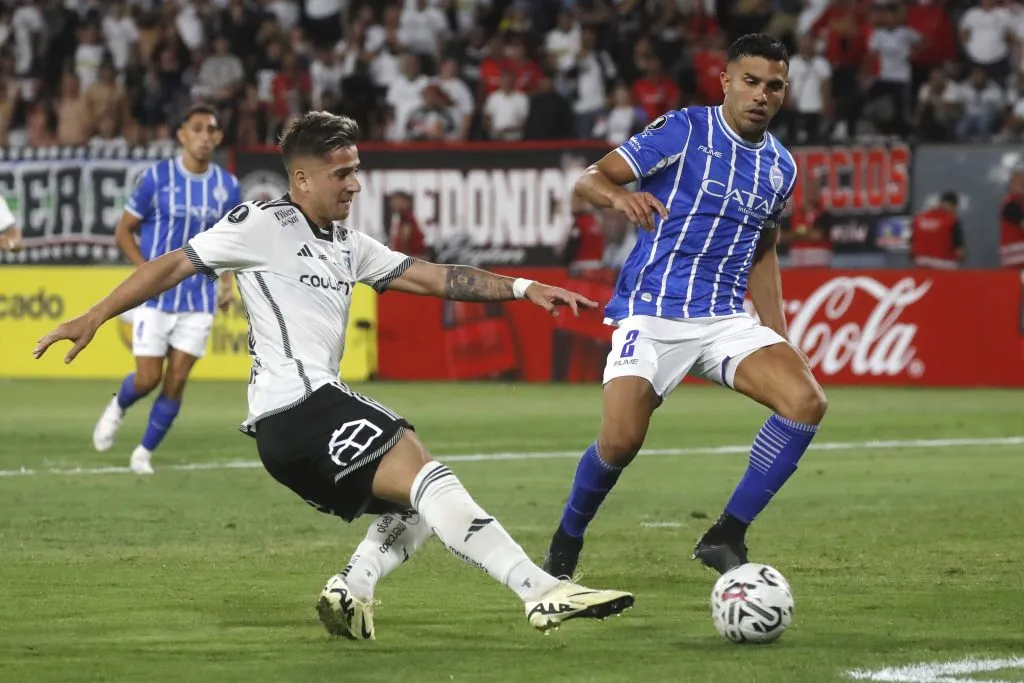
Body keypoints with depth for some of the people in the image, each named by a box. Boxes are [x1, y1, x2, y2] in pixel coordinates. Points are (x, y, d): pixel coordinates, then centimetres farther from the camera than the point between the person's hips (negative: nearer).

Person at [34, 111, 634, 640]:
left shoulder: (348, 244, 22)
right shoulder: (264, 226, -1)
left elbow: (433, 277, 19)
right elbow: (175, 265, 0)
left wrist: (523, 288, 11)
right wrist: (94, 318, -6)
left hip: (311, 414, 10)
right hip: (298, 403, -10)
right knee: (428, 476, -21)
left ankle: (352, 589, -5)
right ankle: (541, 591, -32)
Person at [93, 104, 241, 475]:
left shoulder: (227, 186, 2)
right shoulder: (157, 177, -8)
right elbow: (124, 231, -1)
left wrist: (227, 282, 2)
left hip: (198, 301, 3)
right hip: (155, 297, -3)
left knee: (176, 381, -2)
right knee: (148, 378, -5)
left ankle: (144, 453, 15)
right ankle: (117, 408, 30)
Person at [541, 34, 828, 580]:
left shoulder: (780, 166, 11)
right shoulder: (683, 131, -6)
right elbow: (588, 180, -12)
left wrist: (778, 339, 17)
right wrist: (619, 196, -36)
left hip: (727, 320, 5)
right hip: (652, 317, -5)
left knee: (806, 402, -19)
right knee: (621, 441, -21)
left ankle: (725, 537, -9)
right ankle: (567, 540, 11)